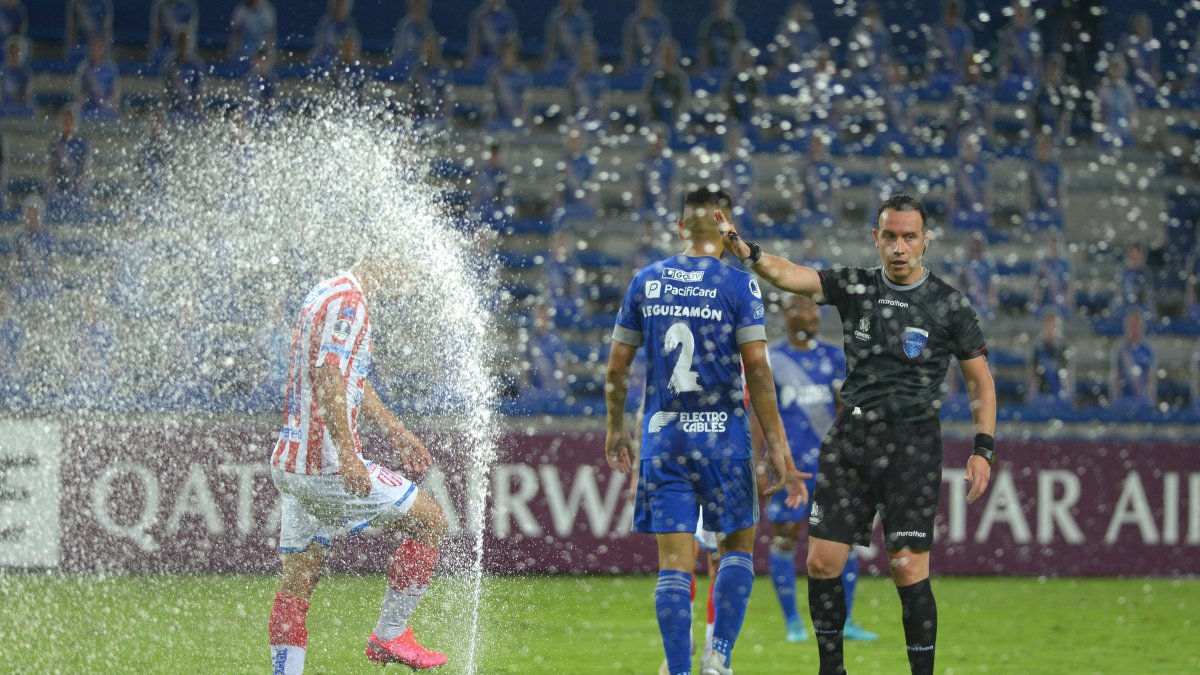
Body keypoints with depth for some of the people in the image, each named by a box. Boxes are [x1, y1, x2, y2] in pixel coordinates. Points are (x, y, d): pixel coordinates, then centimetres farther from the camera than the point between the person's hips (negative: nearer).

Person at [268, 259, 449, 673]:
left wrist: (395, 432, 36)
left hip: (291, 464, 10)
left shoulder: (328, 295, 18)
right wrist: (347, 455, -30)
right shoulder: (347, 300, -14)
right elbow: (327, 379, -24)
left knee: (296, 583, 9)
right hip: (326, 464, -10)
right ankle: (390, 635, 8)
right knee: (430, 520, 4)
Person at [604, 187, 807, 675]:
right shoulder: (738, 284, -6)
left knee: (674, 564, 2)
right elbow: (757, 369, -11)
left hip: (661, 437, 2)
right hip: (722, 437, -2)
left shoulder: (646, 282, 5)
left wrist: (616, 430, 24)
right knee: (738, 548, 14)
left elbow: (617, 366, 9)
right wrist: (777, 449, -9)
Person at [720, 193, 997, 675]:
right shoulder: (855, 287, 6)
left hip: (912, 445, -3)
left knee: (908, 568, -11)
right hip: (851, 439, 3)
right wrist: (744, 250, -25)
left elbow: (981, 382, 5)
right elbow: (786, 275, -7)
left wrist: (983, 449, -5)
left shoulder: (949, 305, 0)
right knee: (822, 562, 1)